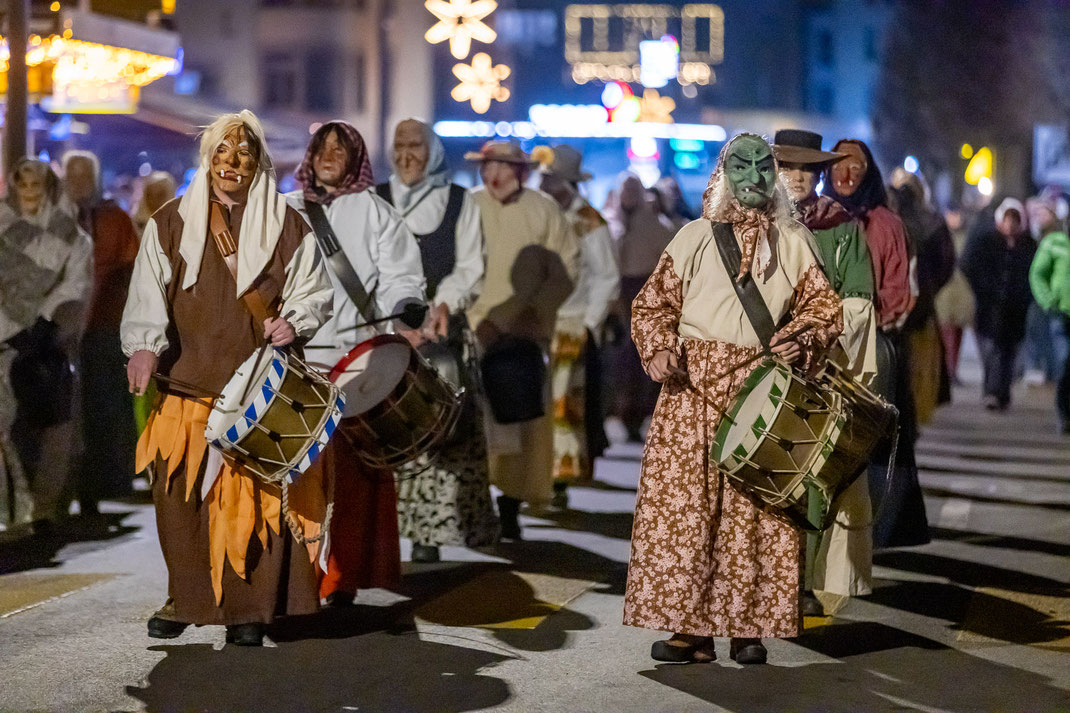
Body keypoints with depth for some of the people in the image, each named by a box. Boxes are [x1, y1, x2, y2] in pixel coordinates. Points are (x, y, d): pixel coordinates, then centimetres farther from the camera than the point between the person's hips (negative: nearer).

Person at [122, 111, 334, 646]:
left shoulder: (287, 228, 6)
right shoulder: (170, 224, 8)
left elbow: (313, 291, 9)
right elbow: (148, 292, 1)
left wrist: (293, 322, -13)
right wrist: (144, 346, -15)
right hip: (186, 385, 1)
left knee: (255, 497, -5)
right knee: (180, 496, 0)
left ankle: (247, 608, 5)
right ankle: (185, 598, 15)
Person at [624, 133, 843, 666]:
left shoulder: (793, 243, 12)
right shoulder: (694, 238, 10)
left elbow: (823, 307, 13)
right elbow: (653, 303, 11)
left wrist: (803, 340, -7)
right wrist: (659, 349, -7)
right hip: (693, 388, 0)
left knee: (756, 510, -2)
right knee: (682, 505, -6)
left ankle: (747, 625, 5)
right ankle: (690, 626, -1)